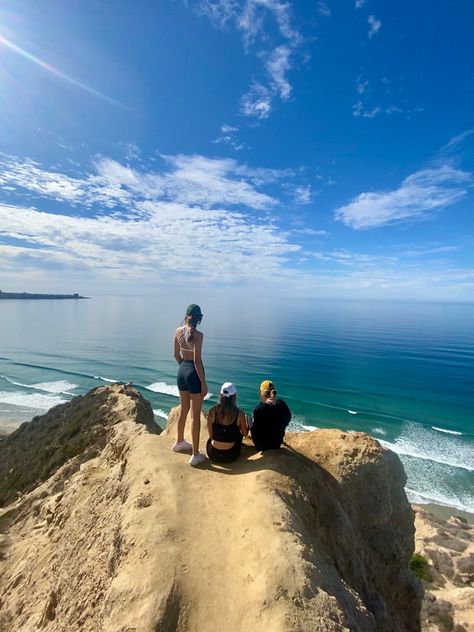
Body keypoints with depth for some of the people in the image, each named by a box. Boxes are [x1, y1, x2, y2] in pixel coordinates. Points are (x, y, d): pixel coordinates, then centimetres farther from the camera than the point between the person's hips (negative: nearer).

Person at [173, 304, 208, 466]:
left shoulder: (178, 331, 1)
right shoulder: (198, 335, -19)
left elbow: (176, 355, 9)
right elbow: (197, 361, -20)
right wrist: (204, 383, -14)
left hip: (181, 371, 7)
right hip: (194, 373, -7)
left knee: (183, 410, 24)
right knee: (195, 415, 4)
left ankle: (180, 442, 43)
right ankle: (195, 455, 14)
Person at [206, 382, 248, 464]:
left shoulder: (213, 410, -13)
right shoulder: (240, 414, -15)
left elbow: (211, 434, -3)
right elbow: (245, 433, 2)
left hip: (212, 454, 2)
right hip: (230, 456, -1)